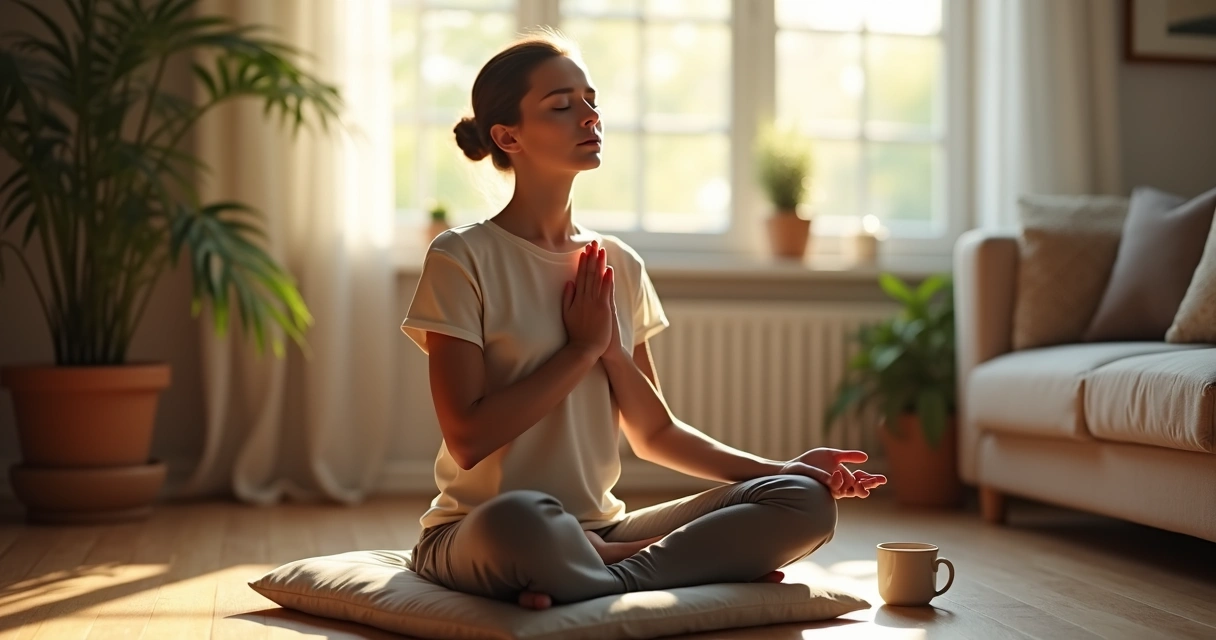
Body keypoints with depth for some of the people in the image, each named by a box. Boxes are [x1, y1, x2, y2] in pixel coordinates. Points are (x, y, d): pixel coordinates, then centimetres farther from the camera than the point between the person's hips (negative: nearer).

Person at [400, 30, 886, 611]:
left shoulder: (619, 266, 11)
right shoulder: (461, 258, -6)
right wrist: (582, 349, -10)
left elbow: (654, 433, 14)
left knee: (806, 501, -12)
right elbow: (468, 439, -14)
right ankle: (692, 563, -17)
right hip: (474, 535, -5)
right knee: (520, 521, -43)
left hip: (598, 531, 6)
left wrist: (723, 429, -3)